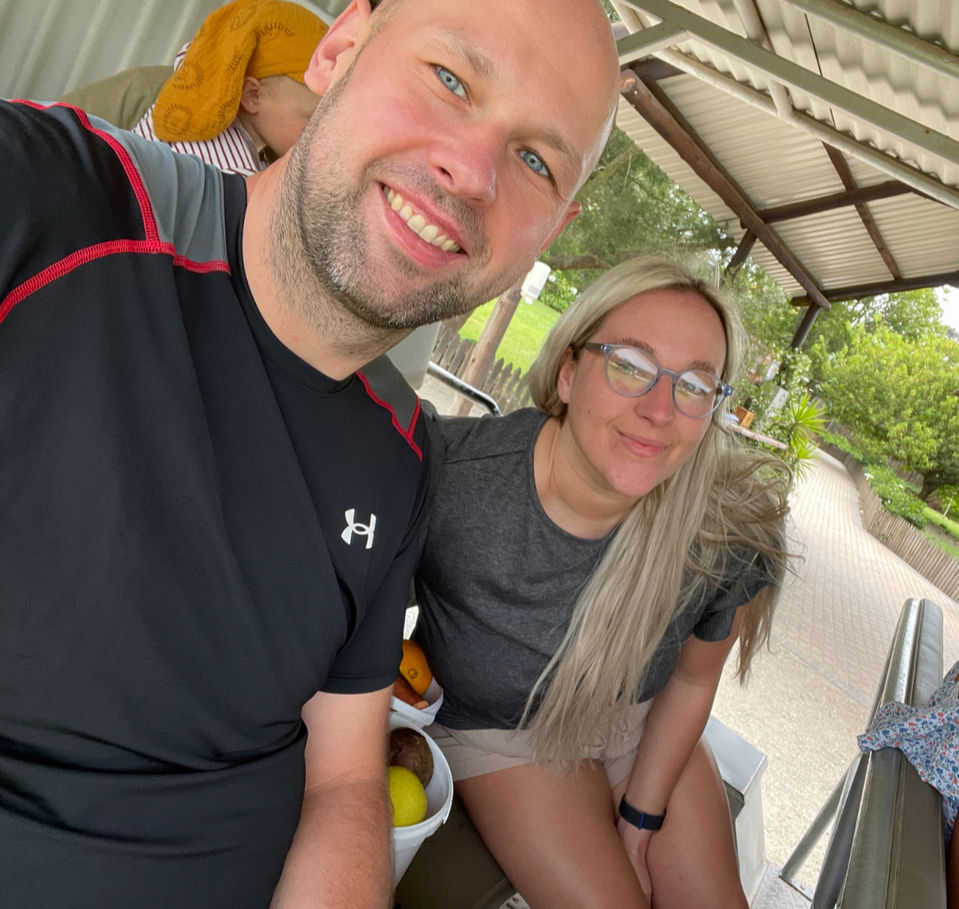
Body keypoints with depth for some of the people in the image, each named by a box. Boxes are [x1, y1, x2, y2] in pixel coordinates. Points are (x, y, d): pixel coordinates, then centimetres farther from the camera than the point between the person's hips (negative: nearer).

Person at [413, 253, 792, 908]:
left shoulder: (733, 533, -25)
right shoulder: (449, 468, -34)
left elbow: (692, 680, -6)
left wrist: (640, 817, 0)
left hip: (642, 723, 3)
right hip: (495, 727, -2)